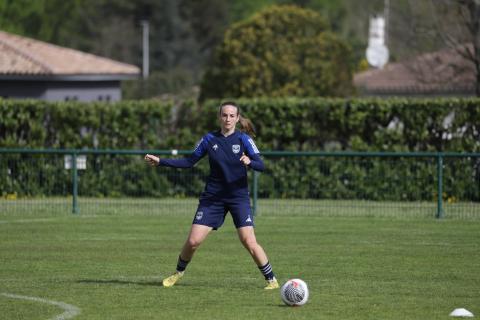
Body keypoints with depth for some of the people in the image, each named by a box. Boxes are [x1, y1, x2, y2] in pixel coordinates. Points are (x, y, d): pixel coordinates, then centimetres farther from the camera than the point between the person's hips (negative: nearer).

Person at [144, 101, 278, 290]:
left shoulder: (243, 139, -4)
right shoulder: (209, 139, 3)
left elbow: (261, 166, -11)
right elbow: (189, 162, 10)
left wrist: (249, 162, -33)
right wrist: (160, 162, 4)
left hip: (239, 197, -2)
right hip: (212, 197, 2)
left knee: (249, 242, -14)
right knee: (193, 241, -3)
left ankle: (271, 279, -1)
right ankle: (178, 273, 22)